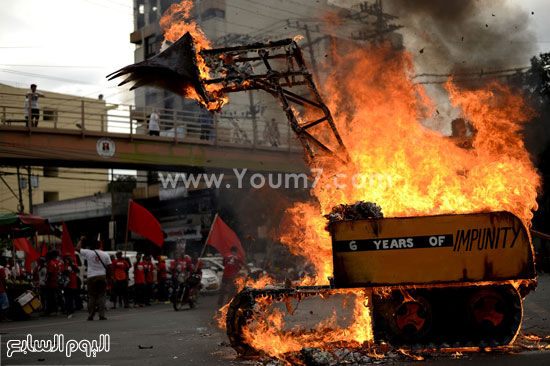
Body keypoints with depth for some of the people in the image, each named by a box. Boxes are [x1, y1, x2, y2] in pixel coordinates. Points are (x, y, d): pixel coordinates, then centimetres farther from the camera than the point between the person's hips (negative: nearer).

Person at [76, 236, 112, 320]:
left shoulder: (88, 253, -2)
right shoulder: (105, 254, 5)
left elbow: (78, 248, 12)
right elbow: (109, 267, 2)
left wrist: (81, 240, 27)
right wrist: (108, 276, 11)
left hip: (91, 277, -1)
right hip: (102, 276, 1)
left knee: (91, 297, 4)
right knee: (101, 296, 4)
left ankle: (90, 316, 5)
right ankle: (102, 315, -1)